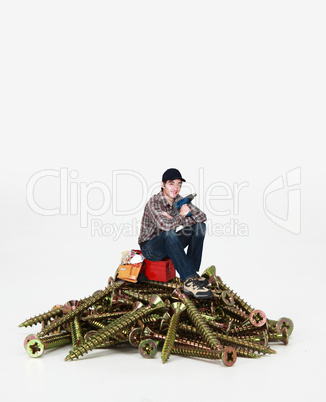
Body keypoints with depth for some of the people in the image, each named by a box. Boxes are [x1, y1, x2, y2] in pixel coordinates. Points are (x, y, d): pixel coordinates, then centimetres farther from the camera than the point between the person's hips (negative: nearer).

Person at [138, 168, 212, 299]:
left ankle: (192, 273, -16)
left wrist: (174, 219, -20)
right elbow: (166, 225, -39)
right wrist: (181, 216, -19)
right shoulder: (154, 202, -22)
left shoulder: (179, 201, -1)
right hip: (149, 247, -7)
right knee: (169, 234, -39)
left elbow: (202, 217, -8)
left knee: (199, 225, -7)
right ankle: (189, 281, -39)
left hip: (169, 246, 7)